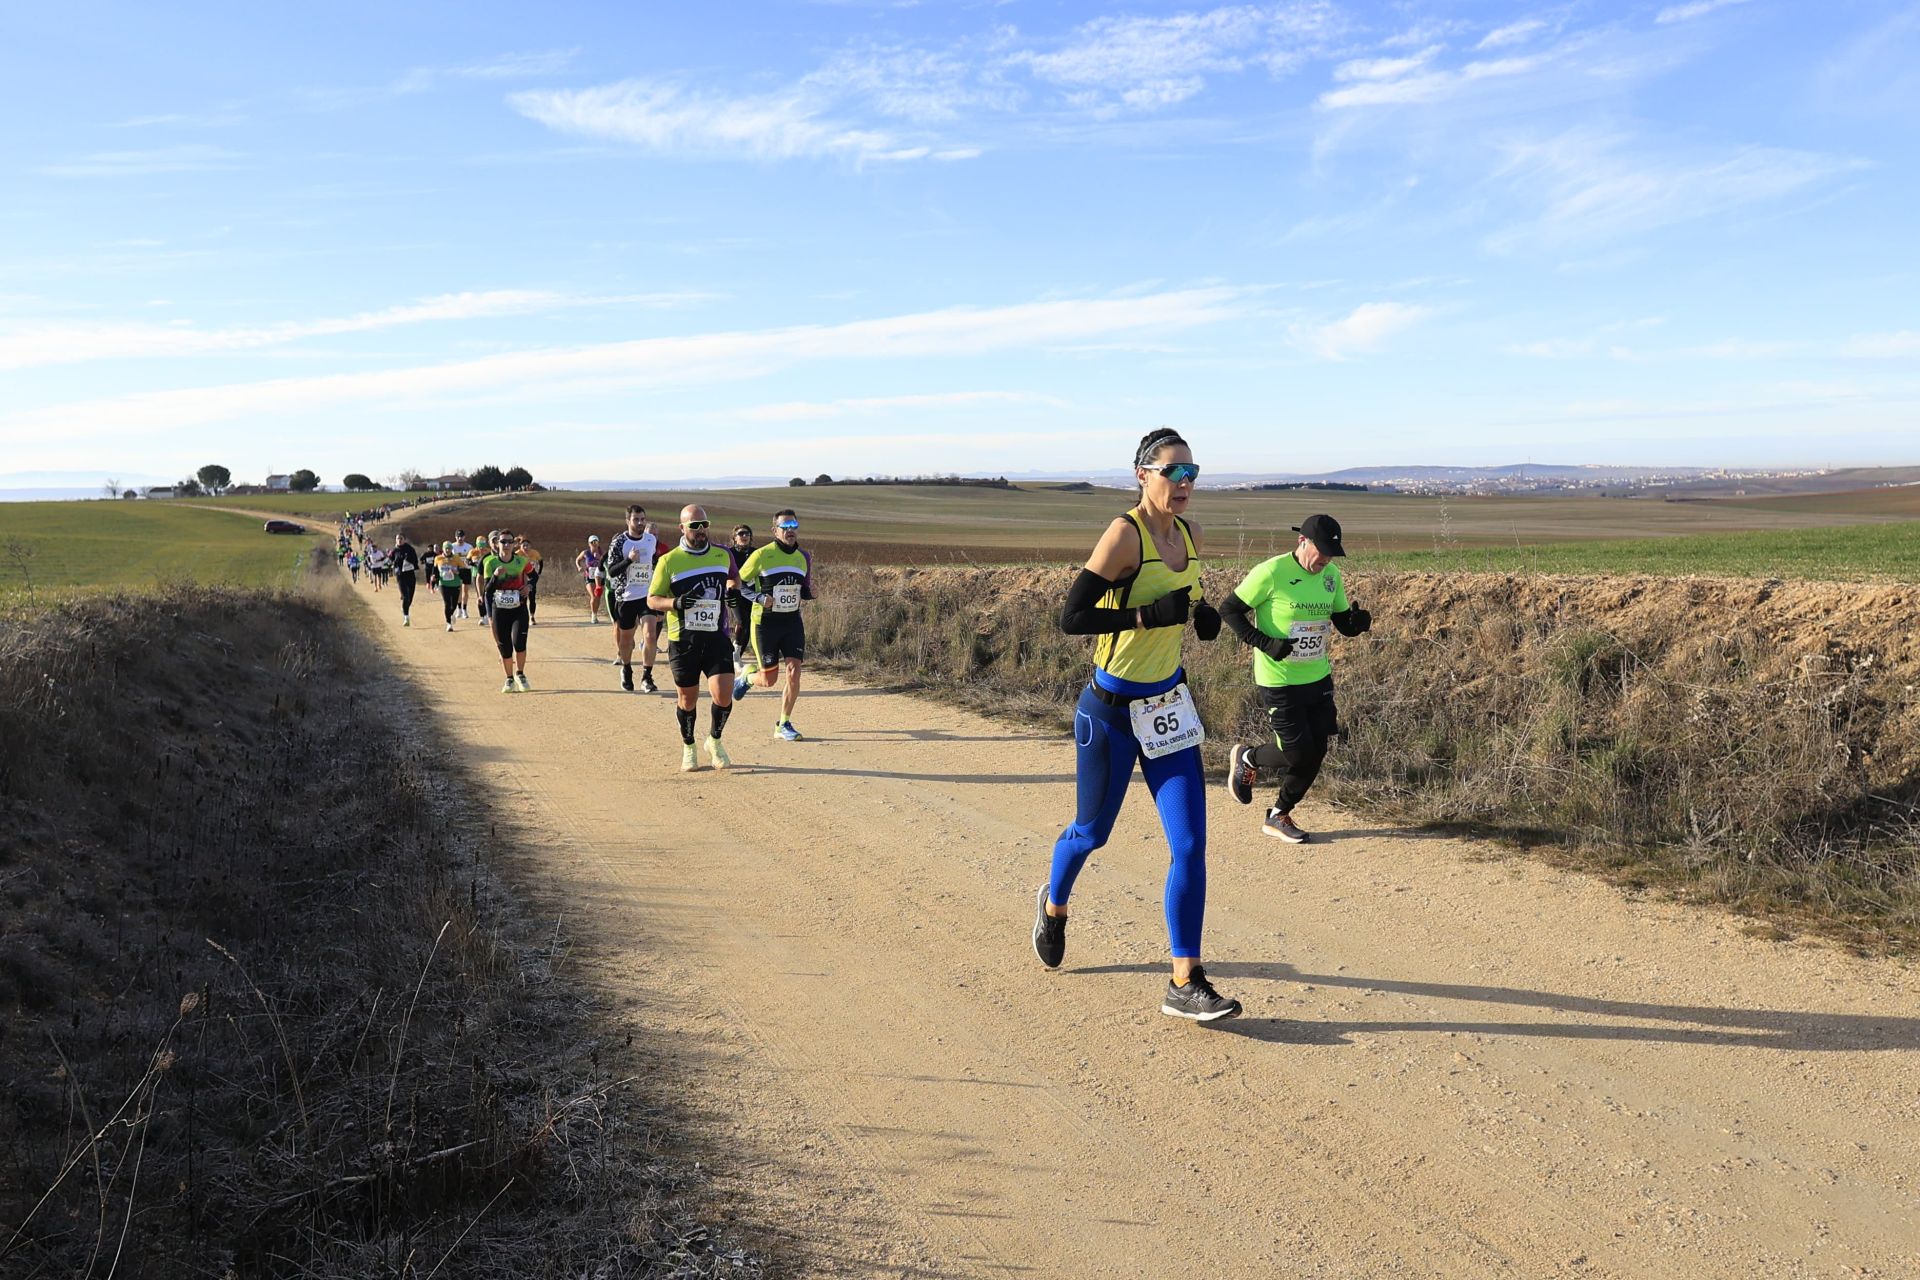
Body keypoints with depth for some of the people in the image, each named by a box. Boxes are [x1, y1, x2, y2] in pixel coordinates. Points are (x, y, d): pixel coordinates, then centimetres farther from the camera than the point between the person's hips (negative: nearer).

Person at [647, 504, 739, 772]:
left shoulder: (723, 555, 6)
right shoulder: (668, 561, -3)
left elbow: (734, 578, 28)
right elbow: (651, 599, -1)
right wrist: (676, 603, -20)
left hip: (717, 638, 2)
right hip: (683, 641, -1)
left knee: (723, 694, -11)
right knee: (688, 699, 7)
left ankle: (715, 740, 17)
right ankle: (688, 747, 32)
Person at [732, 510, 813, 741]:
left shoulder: (803, 558, 7)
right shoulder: (762, 555, -10)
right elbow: (739, 583, -3)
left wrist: (809, 592, -4)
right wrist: (759, 597, -19)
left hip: (792, 622, 4)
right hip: (765, 623, -4)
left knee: (794, 673, -8)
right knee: (769, 680, 1)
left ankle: (783, 725, 7)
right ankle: (747, 677, 37)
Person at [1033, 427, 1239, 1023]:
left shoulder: (1191, 536, 3)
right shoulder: (1125, 533, -18)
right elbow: (1072, 618, -23)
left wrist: (1202, 615, 2)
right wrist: (1152, 613, -27)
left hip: (1168, 706, 6)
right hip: (1111, 710, -5)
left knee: (1190, 844, -4)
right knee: (1092, 832, 14)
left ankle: (1185, 984, 2)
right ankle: (1053, 903, 47)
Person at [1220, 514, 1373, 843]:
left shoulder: (1331, 575, 3)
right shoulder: (1271, 573, -17)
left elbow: (1344, 623, 10)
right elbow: (1229, 610, -12)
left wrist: (1359, 621, -14)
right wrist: (1264, 643, -22)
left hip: (1318, 680, 7)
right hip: (1279, 683, -7)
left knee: (1316, 753, 8)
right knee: (1299, 754, -5)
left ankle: (1278, 816, 27)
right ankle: (1246, 757, 26)